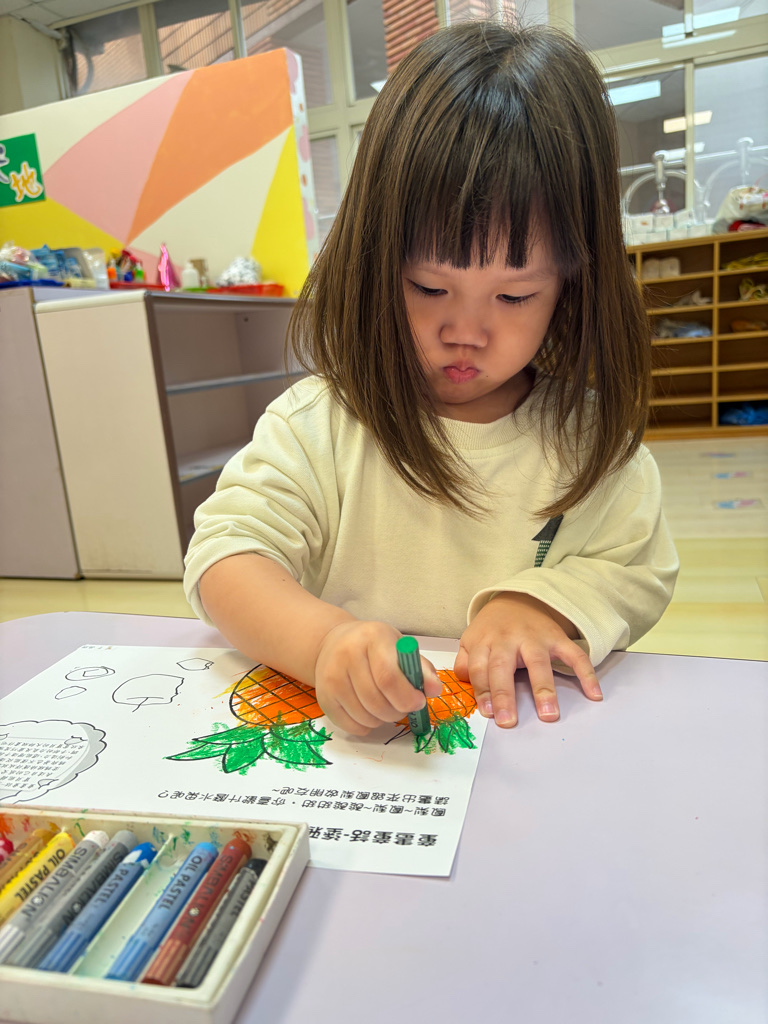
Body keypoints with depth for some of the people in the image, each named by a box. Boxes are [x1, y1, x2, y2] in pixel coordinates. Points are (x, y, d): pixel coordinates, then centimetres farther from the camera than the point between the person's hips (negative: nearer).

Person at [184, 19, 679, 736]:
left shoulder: (589, 437, -1)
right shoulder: (320, 424, -8)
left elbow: (638, 573, 5)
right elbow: (225, 553, -14)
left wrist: (544, 600, -16)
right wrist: (324, 639, -33)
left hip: (535, 732, 2)